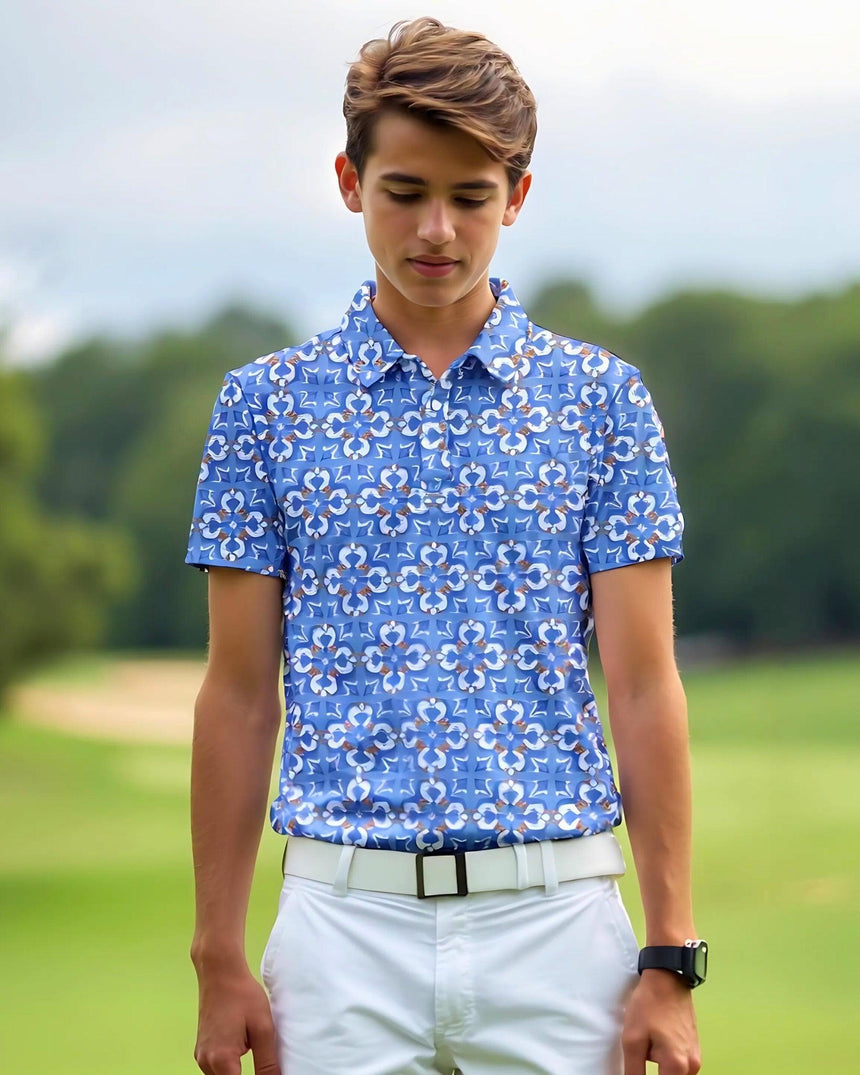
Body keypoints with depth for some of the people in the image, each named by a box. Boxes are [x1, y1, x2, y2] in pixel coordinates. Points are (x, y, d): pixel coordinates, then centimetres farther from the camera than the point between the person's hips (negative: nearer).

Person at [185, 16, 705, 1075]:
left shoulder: (600, 397, 5)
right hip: (346, 922, 0)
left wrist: (669, 958, -3)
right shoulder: (266, 401, 7)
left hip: (554, 919, 0)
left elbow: (643, 686, 3)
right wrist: (219, 957, 2)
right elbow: (239, 693, 7)